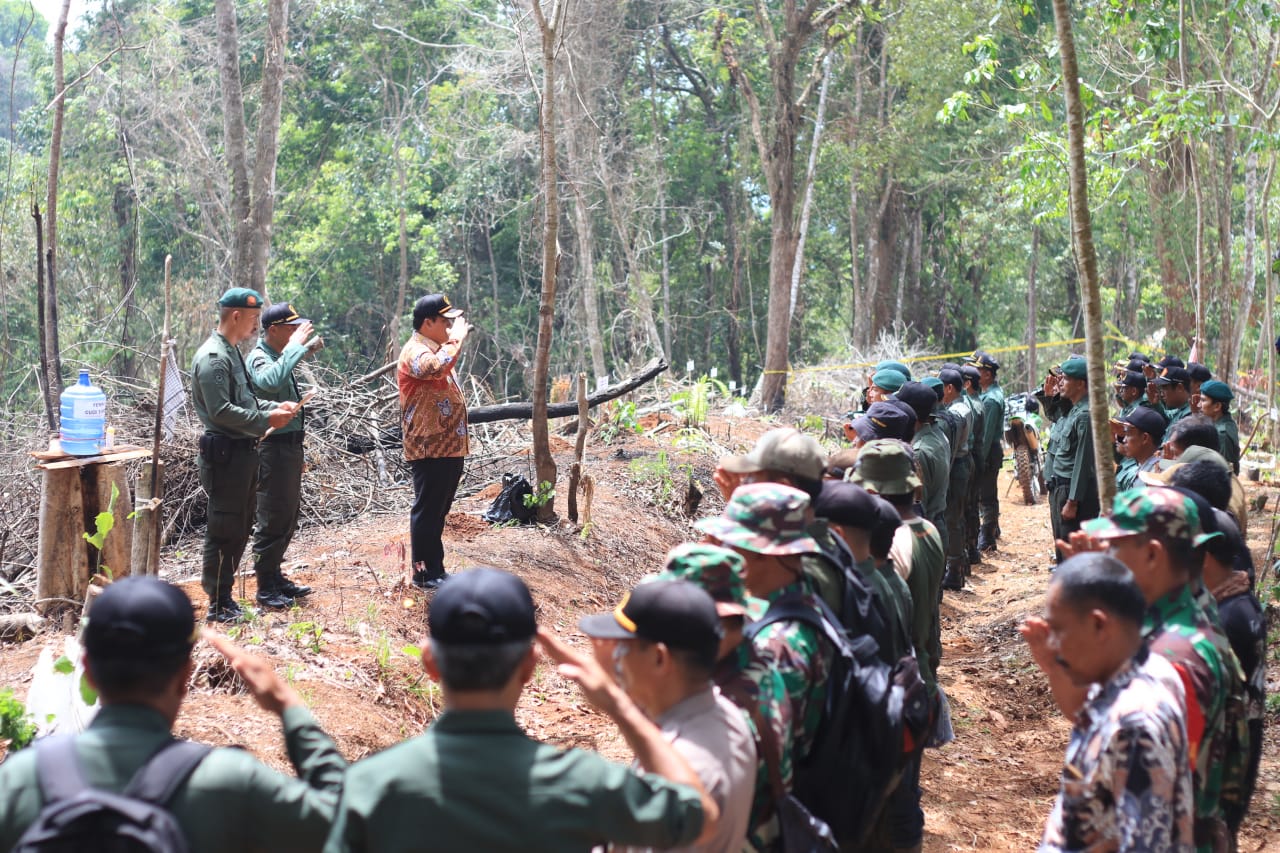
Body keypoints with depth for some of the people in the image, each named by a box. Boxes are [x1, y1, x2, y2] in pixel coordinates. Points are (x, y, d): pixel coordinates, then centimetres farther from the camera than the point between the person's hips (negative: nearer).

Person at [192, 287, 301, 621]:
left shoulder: (232, 353, 17)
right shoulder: (213, 357, -16)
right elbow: (221, 411, -23)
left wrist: (277, 407, 7)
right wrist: (266, 420, -19)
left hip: (243, 453, 11)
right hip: (225, 454, -11)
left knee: (240, 527, 15)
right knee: (224, 530, -4)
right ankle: (218, 604, 2)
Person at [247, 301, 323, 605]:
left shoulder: (277, 355, 11)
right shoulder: (258, 358, -17)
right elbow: (272, 382, -40)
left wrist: (305, 350, 17)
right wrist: (295, 346, -32)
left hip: (290, 443, 10)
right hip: (274, 446, -10)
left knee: (288, 514, 17)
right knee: (273, 518, -3)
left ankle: (274, 575, 27)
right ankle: (266, 586, 4)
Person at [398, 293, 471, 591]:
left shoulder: (436, 349, 18)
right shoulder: (416, 352, -15)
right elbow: (438, 367, -38)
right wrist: (457, 337, -25)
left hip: (449, 446, 10)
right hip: (429, 448, -10)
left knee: (438, 510, 15)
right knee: (427, 509, -4)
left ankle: (434, 568, 22)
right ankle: (424, 572, 3)